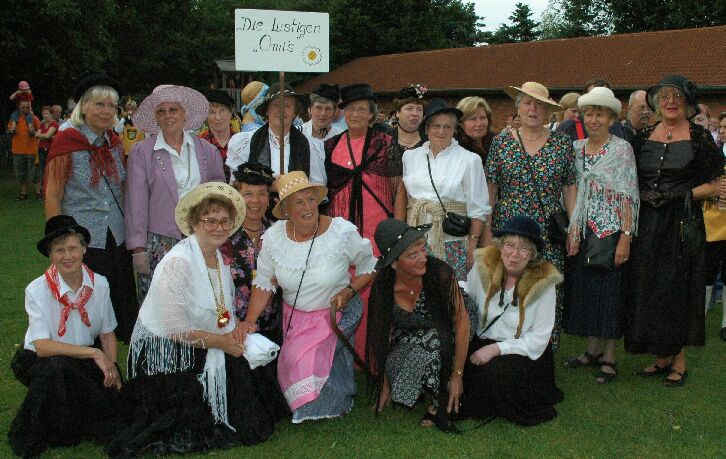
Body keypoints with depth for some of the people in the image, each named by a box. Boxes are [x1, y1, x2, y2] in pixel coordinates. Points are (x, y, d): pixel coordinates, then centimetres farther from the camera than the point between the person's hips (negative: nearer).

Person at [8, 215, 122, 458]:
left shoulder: (99, 284, -7)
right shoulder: (37, 290, -18)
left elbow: (107, 334, 4)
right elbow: (42, 346, -25)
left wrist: (111, 366, -12)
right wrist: (93, 353, -29)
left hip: (87, 358, 4)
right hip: (41, 362, -3)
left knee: (113, 395, -18)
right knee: (58, 366, -36)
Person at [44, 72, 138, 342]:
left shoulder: (115, 144, 9)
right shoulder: (67, 142, -9)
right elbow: (52, 198, -9)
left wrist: (127, 230, 12)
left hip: (116, 240, 6)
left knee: (122, 308, 8)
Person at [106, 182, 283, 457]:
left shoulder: (220, 259, 6)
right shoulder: (177, 262, -22)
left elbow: (227, 313, 15)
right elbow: (176, 328, -25)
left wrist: (236, 335, -6)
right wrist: (221, 342, -16)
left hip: (203, 352, 8)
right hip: (165, 354, -8)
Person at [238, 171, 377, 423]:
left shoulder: (342, 231, -17)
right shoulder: (273, 237, -9)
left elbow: (369, 266, -3)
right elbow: (263, 282, 0)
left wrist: (348, 292, -17)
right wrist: (250, 321, -9)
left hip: (336, 313, -3)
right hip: (294, 315, 3)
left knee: (317, 363, -17)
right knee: (295, 364, -6)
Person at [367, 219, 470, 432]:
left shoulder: (440, 273, -27)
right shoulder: (383, 287, -18)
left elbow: (462, 322, -19)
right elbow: (380, 336, -7)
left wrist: (457, 376, -19)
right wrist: (385, 384, -1)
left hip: (444, 344, -2)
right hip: (405, 345, 2)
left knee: (433, 340, -34)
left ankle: (442, 403, -9)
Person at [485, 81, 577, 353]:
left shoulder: (562, 143, 6)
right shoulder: (501, 142, 5)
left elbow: (570, 188, 8)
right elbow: (490, 190, 5)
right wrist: (487, 232, 1)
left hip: (550, 236, 0)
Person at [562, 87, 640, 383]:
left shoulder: (621, 149, -6)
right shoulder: (576, 148, 9)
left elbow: (628, 196, -10)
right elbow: (573, 192, 12)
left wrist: (626, 237, -16)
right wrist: (572, 230, 4)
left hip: (611, 231, -5)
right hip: (583, 231, 5)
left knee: (609, 291, 0)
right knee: (585, 289, 9)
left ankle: (609, 358, 10)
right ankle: (593, 350, 23)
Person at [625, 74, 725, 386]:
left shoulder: (699, 138, -2)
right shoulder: (644, 138, 9)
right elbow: (632, 182, 17)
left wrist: (681, 194, -14)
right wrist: (643, 196, -1)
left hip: (683, 223, -4)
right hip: (647, 224, 4)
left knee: (679, 289, 0)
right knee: (649, 289, 7)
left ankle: (679, 361, 12)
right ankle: (662, 357, 20)